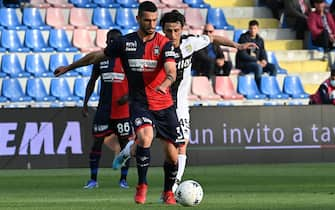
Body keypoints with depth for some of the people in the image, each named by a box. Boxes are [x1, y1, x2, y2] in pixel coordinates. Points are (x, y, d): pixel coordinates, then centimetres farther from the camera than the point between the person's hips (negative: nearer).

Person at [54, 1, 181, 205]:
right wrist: (69, 67, 21)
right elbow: (97, 56, 15)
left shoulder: (164, 44, -7)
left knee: (172, 154, 3)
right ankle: (142, 186, -14)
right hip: (139, 103, 0)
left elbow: (171, 72, -22)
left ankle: (169, 192, 29)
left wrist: (164, 85, -45)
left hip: (164, 106, 0)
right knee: (145, 137, -29)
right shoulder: (125, 42, 1)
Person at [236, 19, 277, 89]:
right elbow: (243, 55, -16)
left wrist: (264, 60, -15)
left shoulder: (260, 40, 11)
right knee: (258, 66, -36)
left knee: (272, 67, -14)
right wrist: (257, 61, -23)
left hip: (257, 63, 6)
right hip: (243, 64, -6)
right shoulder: (243, 38, -9)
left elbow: (263, 52, 10)